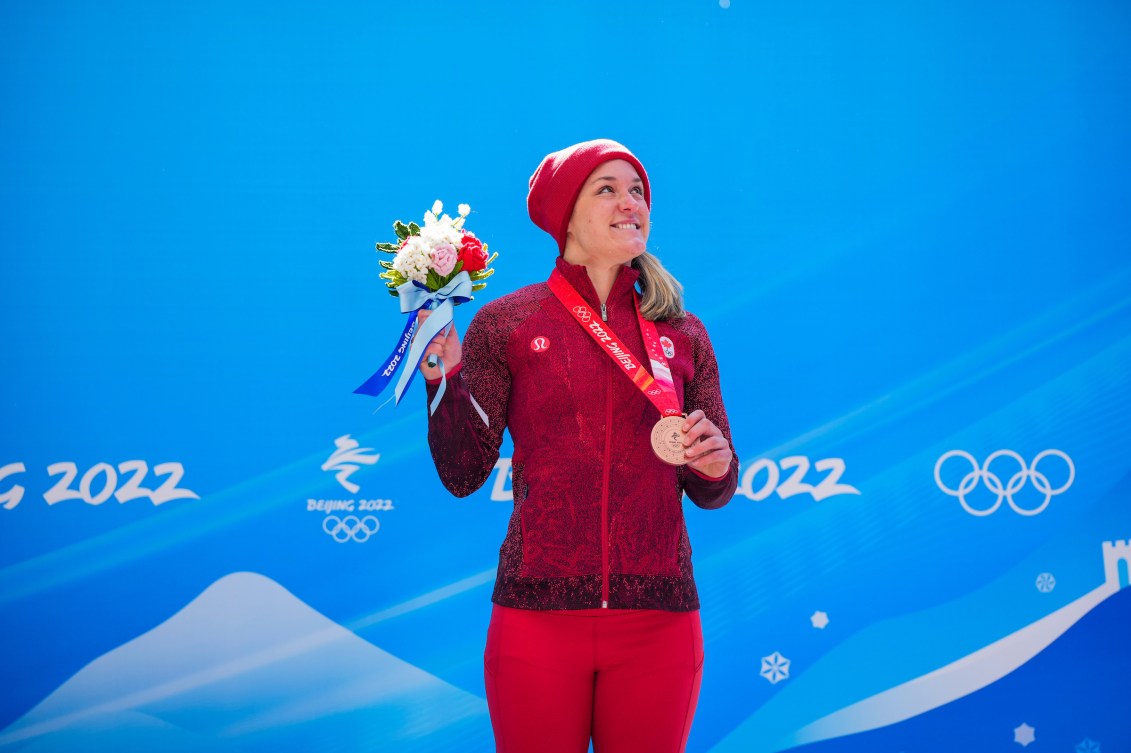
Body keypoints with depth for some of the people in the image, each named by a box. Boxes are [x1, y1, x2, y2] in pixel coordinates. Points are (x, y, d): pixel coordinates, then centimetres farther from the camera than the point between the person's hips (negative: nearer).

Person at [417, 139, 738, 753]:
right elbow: (463, 475, 1)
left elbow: (711, 493, 13)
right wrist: (444, 378, -12)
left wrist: (714, 463, -8)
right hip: (538, 612, -2)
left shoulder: (682, 335, 10)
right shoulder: (504, 325, 3)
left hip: (658, 620, 2)